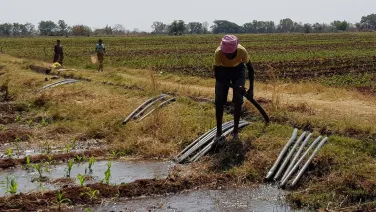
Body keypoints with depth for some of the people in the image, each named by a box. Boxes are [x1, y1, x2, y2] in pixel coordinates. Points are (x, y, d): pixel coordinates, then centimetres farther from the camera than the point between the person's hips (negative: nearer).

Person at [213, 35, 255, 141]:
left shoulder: (242, 51, -35)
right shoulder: (218, 53, -36)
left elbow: (250, 69, -18)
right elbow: (216, 73, -25)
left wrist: (251, 88, -18)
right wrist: (231, 85, -31)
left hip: (238, 70, 0)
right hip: (223, 70, 0)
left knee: (238, 100, -9)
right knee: (219, 101, -7)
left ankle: (236, 131, 4)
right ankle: (219, 132, 3)